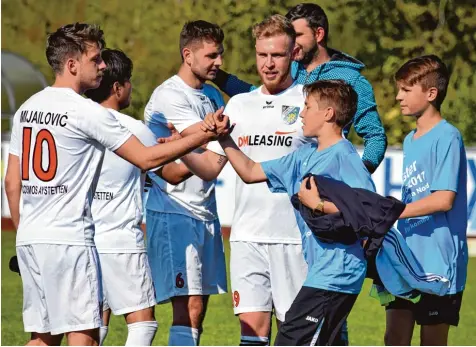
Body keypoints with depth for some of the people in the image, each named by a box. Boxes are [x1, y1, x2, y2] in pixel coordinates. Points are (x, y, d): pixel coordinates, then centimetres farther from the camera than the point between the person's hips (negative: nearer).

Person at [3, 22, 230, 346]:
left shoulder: (27, 109, 12)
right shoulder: (87, 112, -10)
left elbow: (12, 181, 15)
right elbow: (145, 158, -8)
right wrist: (204, 136, -4)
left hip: (29, 238, 8)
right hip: (68, 239, -8)